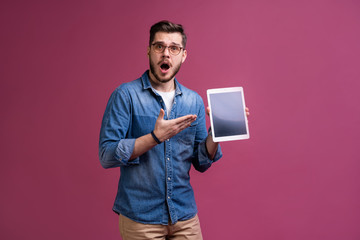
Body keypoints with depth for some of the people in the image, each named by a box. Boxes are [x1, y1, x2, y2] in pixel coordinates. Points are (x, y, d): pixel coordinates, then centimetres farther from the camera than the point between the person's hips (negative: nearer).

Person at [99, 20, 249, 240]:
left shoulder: (195, 101, 5)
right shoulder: (126, 95, -8)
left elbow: (201, 163, 5)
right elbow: (107, 155, -15)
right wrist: (155, 137, -23)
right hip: (140, 217, -4)